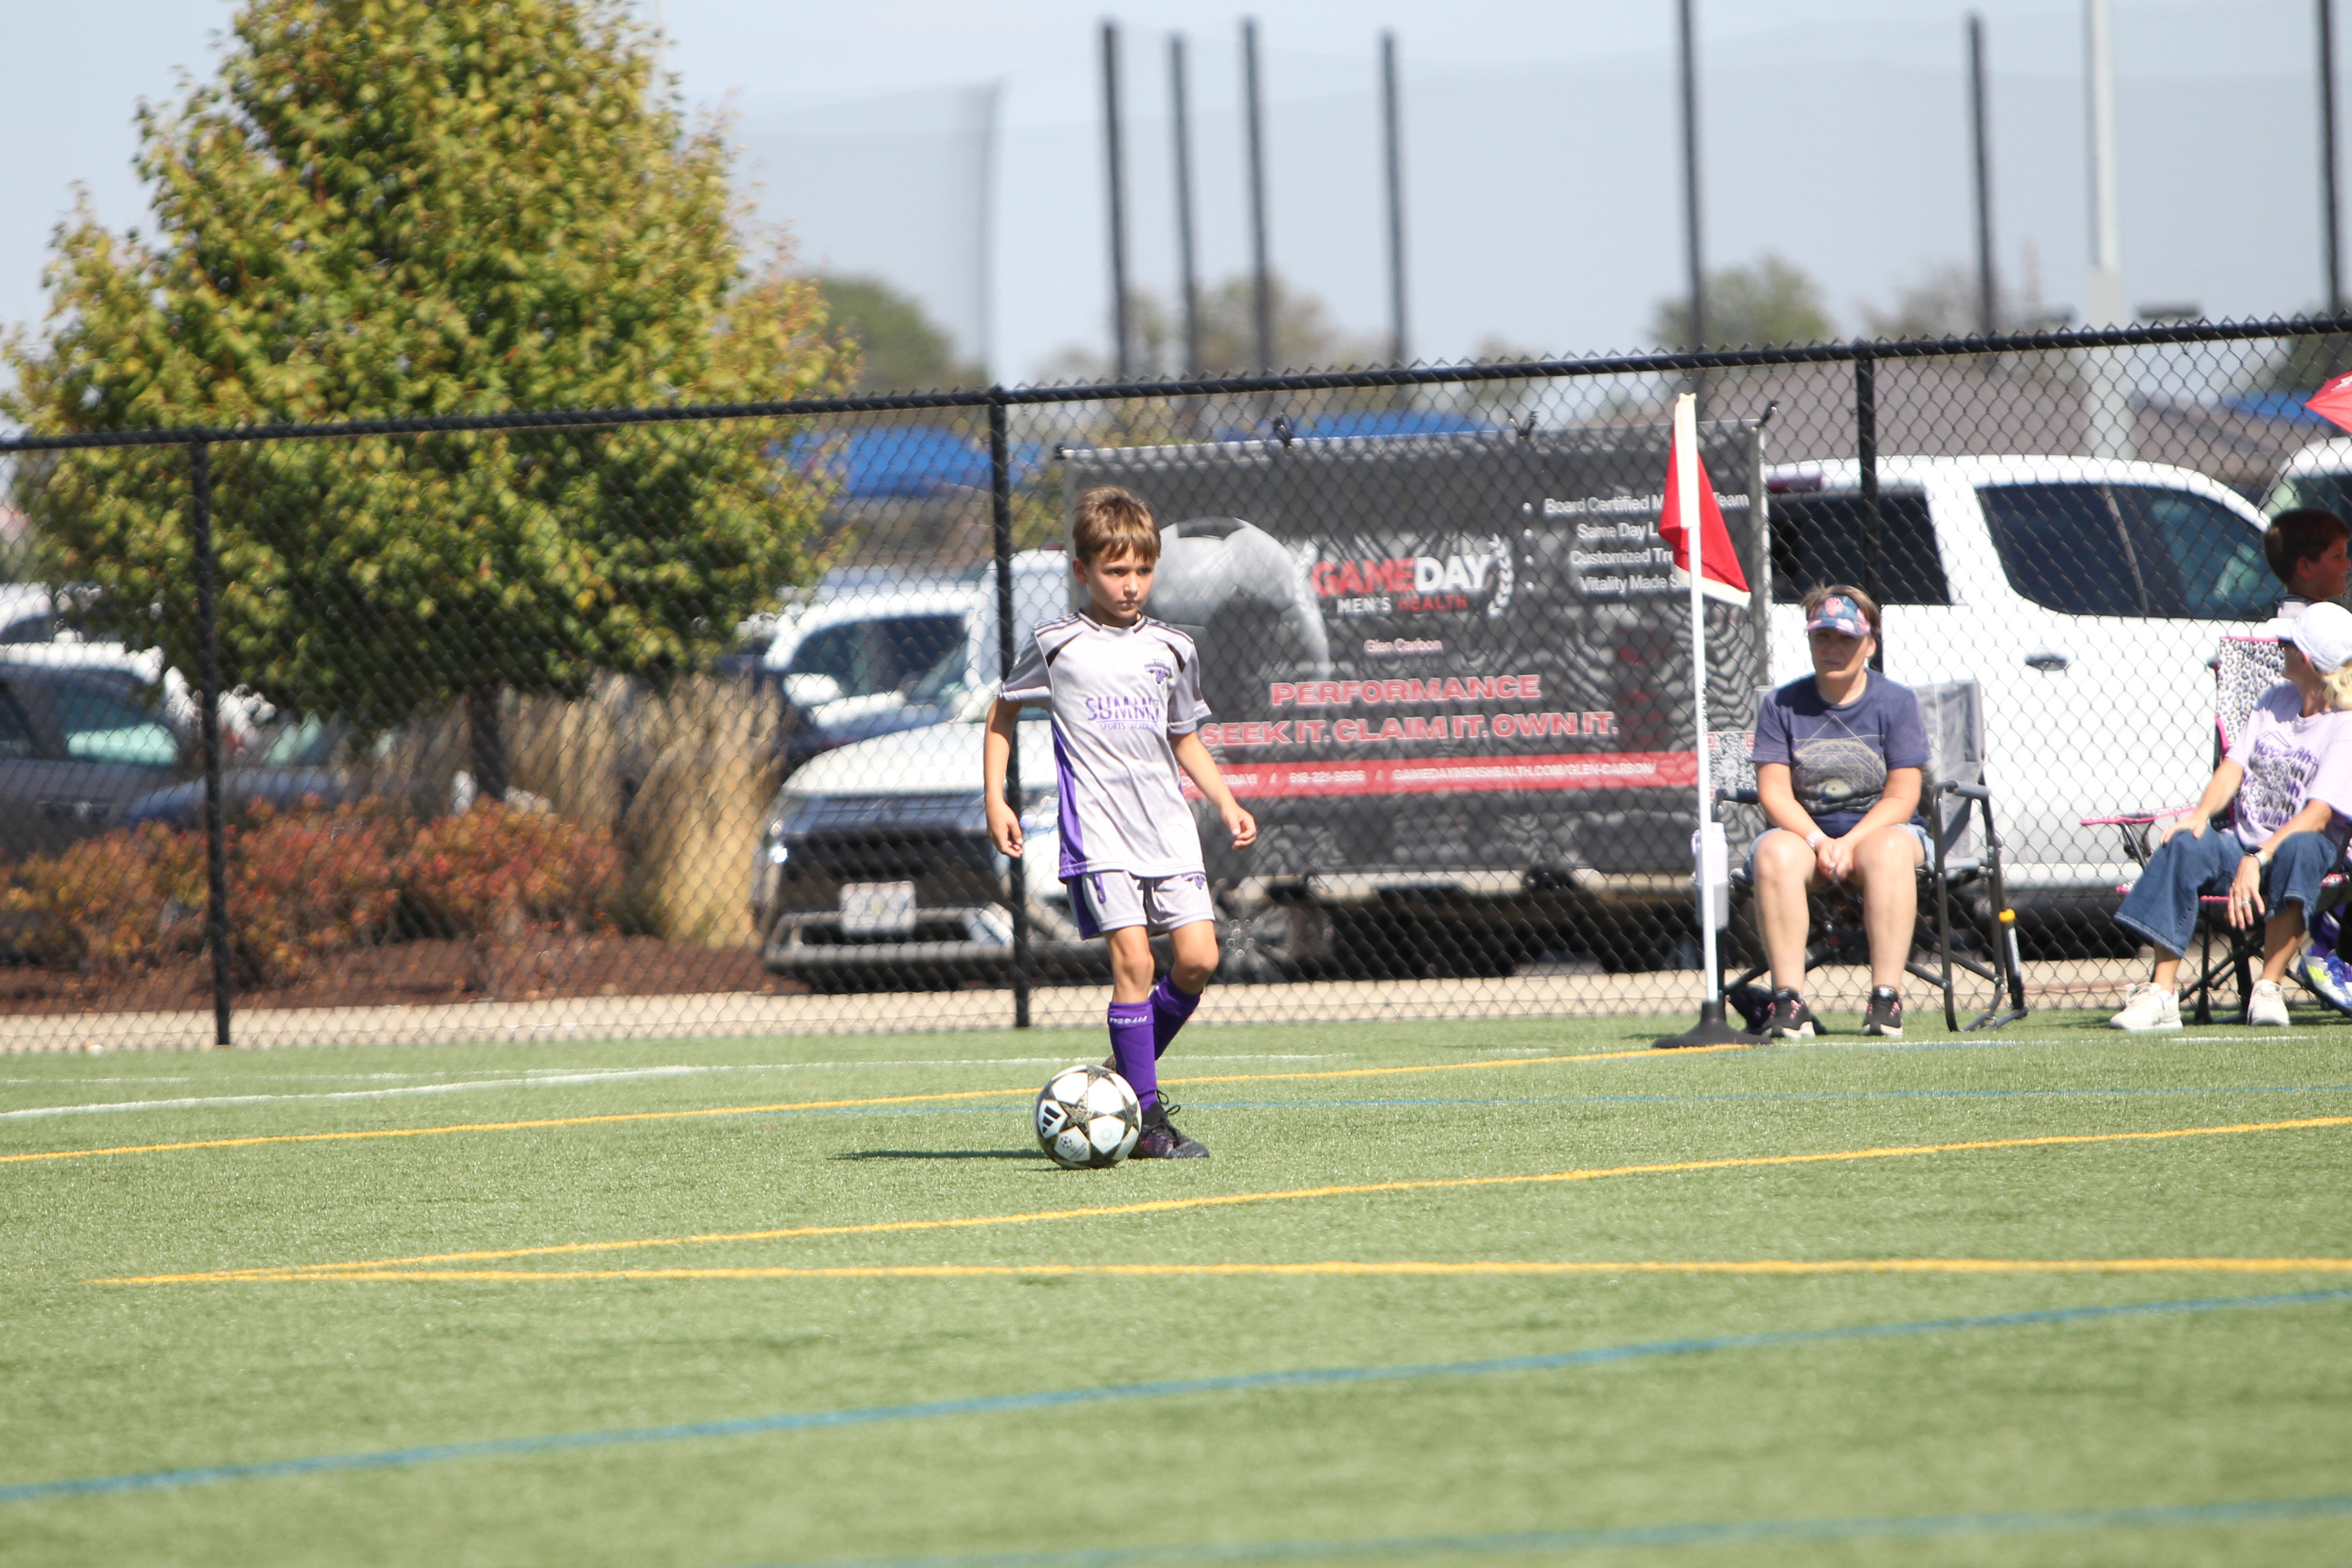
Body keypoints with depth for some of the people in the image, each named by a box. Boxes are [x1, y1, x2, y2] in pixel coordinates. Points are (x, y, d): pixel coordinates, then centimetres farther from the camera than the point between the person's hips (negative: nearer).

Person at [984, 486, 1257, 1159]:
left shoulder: (1171, 650, 13)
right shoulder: (1056, 646, 2)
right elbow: (1003, 715, 15)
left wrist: (1225, 802, 12)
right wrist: (995, 801, 7)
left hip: (1168, 827, 4)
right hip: (1098, 832, -4)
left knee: (1198, 957, -8)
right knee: (1132, 958, -15)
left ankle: (1130, 1069, 16)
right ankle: (1145, 1116, -11)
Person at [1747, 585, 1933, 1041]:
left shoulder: (1896, 702, 1)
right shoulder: (1781, 705, 5)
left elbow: (1901, 797, -6)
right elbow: (1774, 792, -3)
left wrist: (1850, 843, -21)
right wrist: (1819, 842, -20)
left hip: (1876, 830, -1)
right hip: (1804, 831, 1)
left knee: (1890, 852, -36)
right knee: (1774, 855, -33)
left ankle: (1886, 998, -39)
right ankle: (1788, 1001, -37)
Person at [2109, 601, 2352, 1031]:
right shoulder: (2276, 700, 16)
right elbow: (2235, 765, 11)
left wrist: (2259, 861, -30)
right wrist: (2202, 814, -11)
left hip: (2304, 848, -5)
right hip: (2245, 844, 5)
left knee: (2298, 850, -40)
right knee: (2186, 844, -25)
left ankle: (2269, 990, -33)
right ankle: (2162, 992, -33)